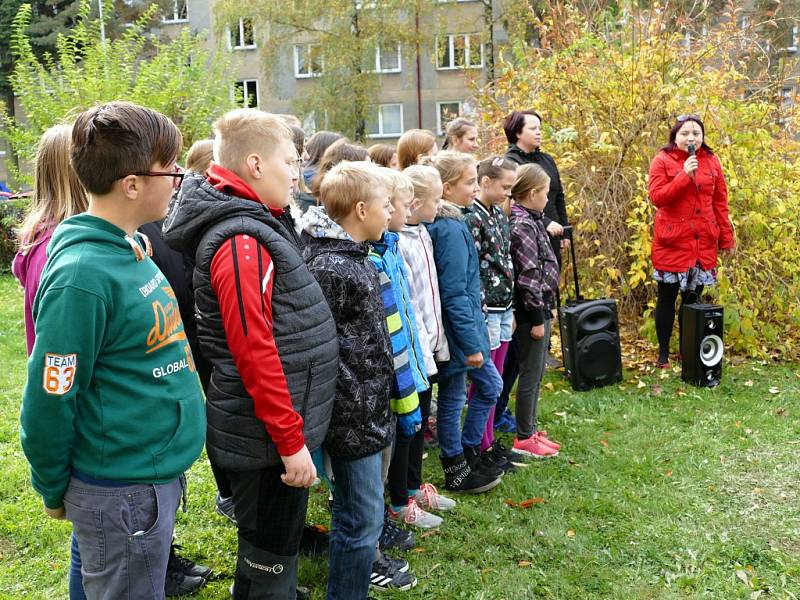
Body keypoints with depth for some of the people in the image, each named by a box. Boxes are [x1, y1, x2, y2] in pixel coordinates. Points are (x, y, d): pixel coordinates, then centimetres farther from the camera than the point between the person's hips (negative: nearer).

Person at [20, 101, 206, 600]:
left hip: (159, 476, 8)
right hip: (122, 497, -8)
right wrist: (55, 493, -5)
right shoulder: (81, 275, -25)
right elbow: (48, 404, -19)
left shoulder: (132, 247, 3)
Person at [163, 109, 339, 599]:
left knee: (278, 542, 25)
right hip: (267, 436, -10)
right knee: (271, 557, 7)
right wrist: (291, 441, -20)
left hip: (279, 426, 10)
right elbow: (254, 353, -25)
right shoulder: (241, 241, -21)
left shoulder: (259, 225, 10)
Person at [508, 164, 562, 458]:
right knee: (531, 373, 0)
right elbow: (528, 276, -21)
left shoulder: (530, 220, 12)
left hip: (540, 305, 10)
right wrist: (537, 318, -18)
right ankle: (523, 439, 11)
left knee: (536, 372, 17)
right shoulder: (523, 226, -18)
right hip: (531, 310, -10)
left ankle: (530, 429, 29)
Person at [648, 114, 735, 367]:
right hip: (672, 242, -3)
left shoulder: (711, 161, 8)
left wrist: (727, 238, 8)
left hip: (704, 242, 3)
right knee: (667, 298, 5)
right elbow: (657, 197, -13)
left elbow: (720, 202, 10)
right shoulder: (662, 160, -3)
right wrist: (685, 175, -21)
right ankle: (663, 353, 15)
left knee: (693, 299, 10)